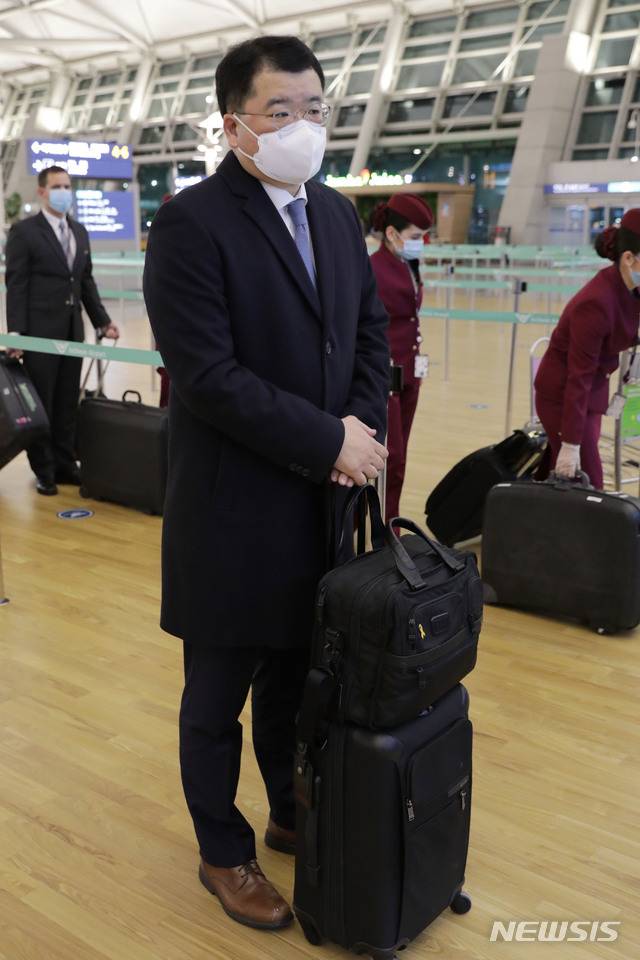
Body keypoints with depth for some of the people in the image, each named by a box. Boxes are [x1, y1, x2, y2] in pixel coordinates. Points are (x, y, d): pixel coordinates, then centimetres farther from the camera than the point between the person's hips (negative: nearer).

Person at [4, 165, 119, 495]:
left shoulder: (80, 231, 13)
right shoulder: (24, 231, -5)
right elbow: (16, 285, -8)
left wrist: (102, 321, 10)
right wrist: (16, 334, -15)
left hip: (73, 330, 6)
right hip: (40, 331, -5)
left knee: (67, 403, 10)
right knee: (40, 404, 3)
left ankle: (65, 465, 20)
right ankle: (43, 471, 12)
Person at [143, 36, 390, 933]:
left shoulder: (336, 213, 9)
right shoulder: (191, 222, -14)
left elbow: (371, 332, 12)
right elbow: (207, 375, -21)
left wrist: (363, 428, -5)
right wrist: (329, 442, -18)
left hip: (323, 502, 6)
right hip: (234, 513, -6)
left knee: (295, 678, 20)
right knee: (218, 698, 12)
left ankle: (292, 814, 43)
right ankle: (224, 853, 33)